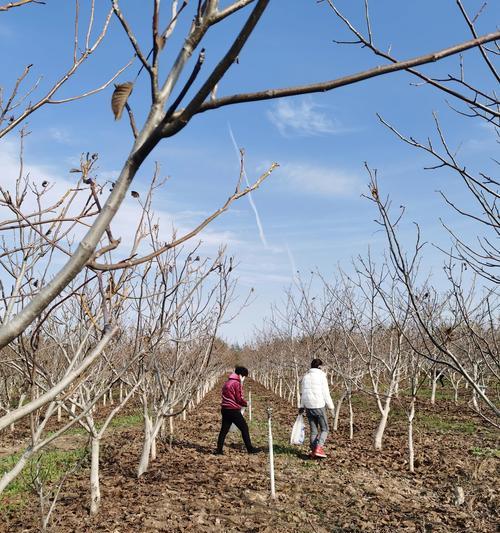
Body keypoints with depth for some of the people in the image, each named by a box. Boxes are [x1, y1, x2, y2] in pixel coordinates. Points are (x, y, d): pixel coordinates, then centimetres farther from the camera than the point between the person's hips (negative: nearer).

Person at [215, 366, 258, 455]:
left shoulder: (227, 382, 15)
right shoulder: (237, 383, -12)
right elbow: (239, 399, -14)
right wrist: (246, 404, 4)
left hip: (225, 409, 8)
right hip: (233, 410, -8)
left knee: (224, 429, 10)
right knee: (244, 428, 3)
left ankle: (219, 450, 8)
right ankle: (250, 448, 7)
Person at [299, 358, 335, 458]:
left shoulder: (305, 376, 9)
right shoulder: (321, 376, -8)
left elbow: (302, 393, 13)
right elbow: (326, 393, -9)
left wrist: (302, 406, 21)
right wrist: (331, 406, 0)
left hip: (308, 406, 6)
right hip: (319, 406, -5)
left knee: (313, 430, 15)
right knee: (324, 429, 5)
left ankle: (313, 451, 14)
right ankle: (318, 449, -13)